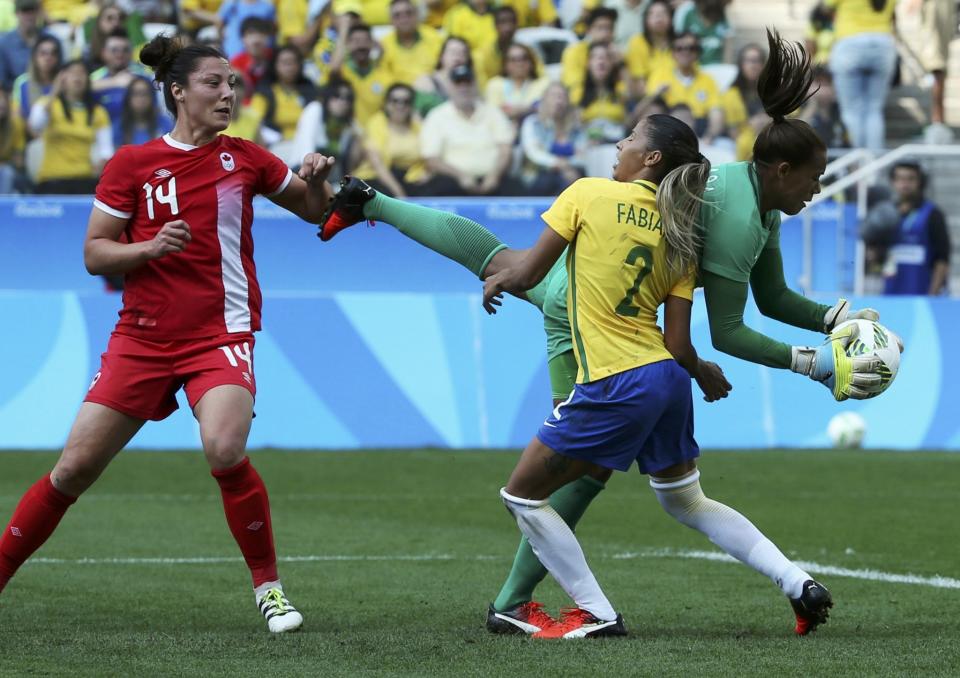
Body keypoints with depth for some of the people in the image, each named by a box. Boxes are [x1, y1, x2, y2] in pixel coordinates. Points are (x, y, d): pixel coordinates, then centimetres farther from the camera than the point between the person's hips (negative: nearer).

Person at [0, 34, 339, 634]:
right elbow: (94, 254, 2)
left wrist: (315, 180, -6)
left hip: (221, 335, -1)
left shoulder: (244, 159, 5)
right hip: (143, 337, 1)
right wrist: (151, 248, -16)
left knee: (226, 450, -27)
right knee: (75, 468, -1)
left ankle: (269, 586, -11)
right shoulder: (132, 164, 2)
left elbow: (315, 212, 17)